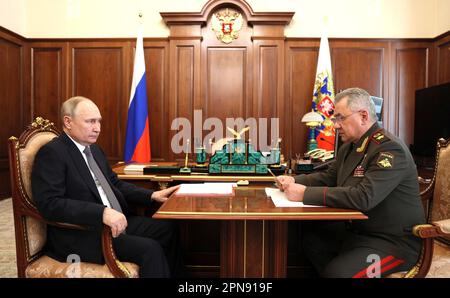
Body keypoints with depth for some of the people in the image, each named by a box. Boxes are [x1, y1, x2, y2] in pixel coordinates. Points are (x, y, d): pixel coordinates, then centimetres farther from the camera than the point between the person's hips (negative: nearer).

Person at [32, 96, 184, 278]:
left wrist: (152, 195, 6)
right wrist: (102, 213, -32)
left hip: (116, 222, 9)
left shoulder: (94, 149, 15)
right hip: (80, 234, -8)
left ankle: (175, 274, 14)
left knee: (168, 228, 0)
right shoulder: (52, 153, -11)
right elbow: (50, 204, -22)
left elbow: (115, 184, 19)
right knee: (150, 249, -23)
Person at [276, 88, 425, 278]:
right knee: (308, 233, -2)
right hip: (356, 228, 8)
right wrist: (294, 181, -2)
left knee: (336, 271, -26)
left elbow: (363, 197, -33)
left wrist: (306, 194, -30)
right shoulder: (349, 146, 6)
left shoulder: (390, 149, -22)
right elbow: (329, 177, 16)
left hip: (393, 240, -8)